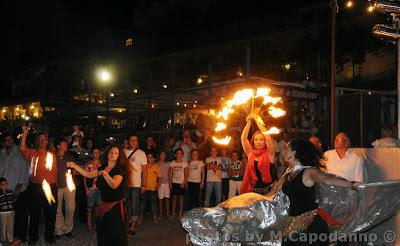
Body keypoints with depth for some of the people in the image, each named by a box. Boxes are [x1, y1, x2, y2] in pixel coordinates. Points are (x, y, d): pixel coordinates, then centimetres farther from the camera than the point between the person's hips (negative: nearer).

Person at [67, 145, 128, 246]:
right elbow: (88, 174, 14)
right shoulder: (102, 168, 9)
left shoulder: (120, 170, -11)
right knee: (101, 230, 11)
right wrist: (74, 165, 11)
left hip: (115, 205, -6)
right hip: (104, 204, 6)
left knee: (116, 232, -2)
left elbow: (114, 185, -26)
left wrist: (105, 174, -41)